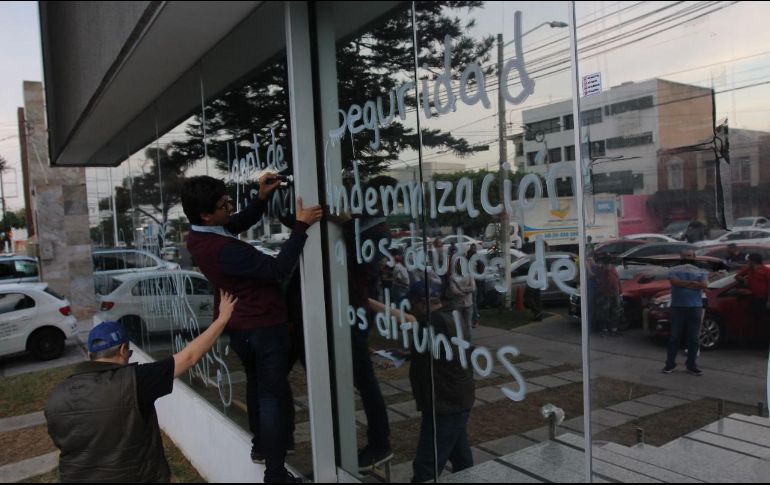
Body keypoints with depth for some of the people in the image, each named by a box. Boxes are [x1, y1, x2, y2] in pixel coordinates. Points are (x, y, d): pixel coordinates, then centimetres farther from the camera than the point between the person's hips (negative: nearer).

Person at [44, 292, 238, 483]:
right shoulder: (133, 381, -24)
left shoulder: (55, 397, -9)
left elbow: (64, 442, 6)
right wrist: (223, 318, -10)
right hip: (137, 477, -5)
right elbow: (190, 357, -19)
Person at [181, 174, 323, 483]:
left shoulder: (197, 236, -3)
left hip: (240, 326, 9)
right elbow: (278, 269, -30)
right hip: (265, 326, -9)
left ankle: (260, 445, 43)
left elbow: (243, 222, 10)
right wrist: (301, 226, -28)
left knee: (256, 385, 26)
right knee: (274, 395, 0)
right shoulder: (224, 249, -31)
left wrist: (261, 197, -5)